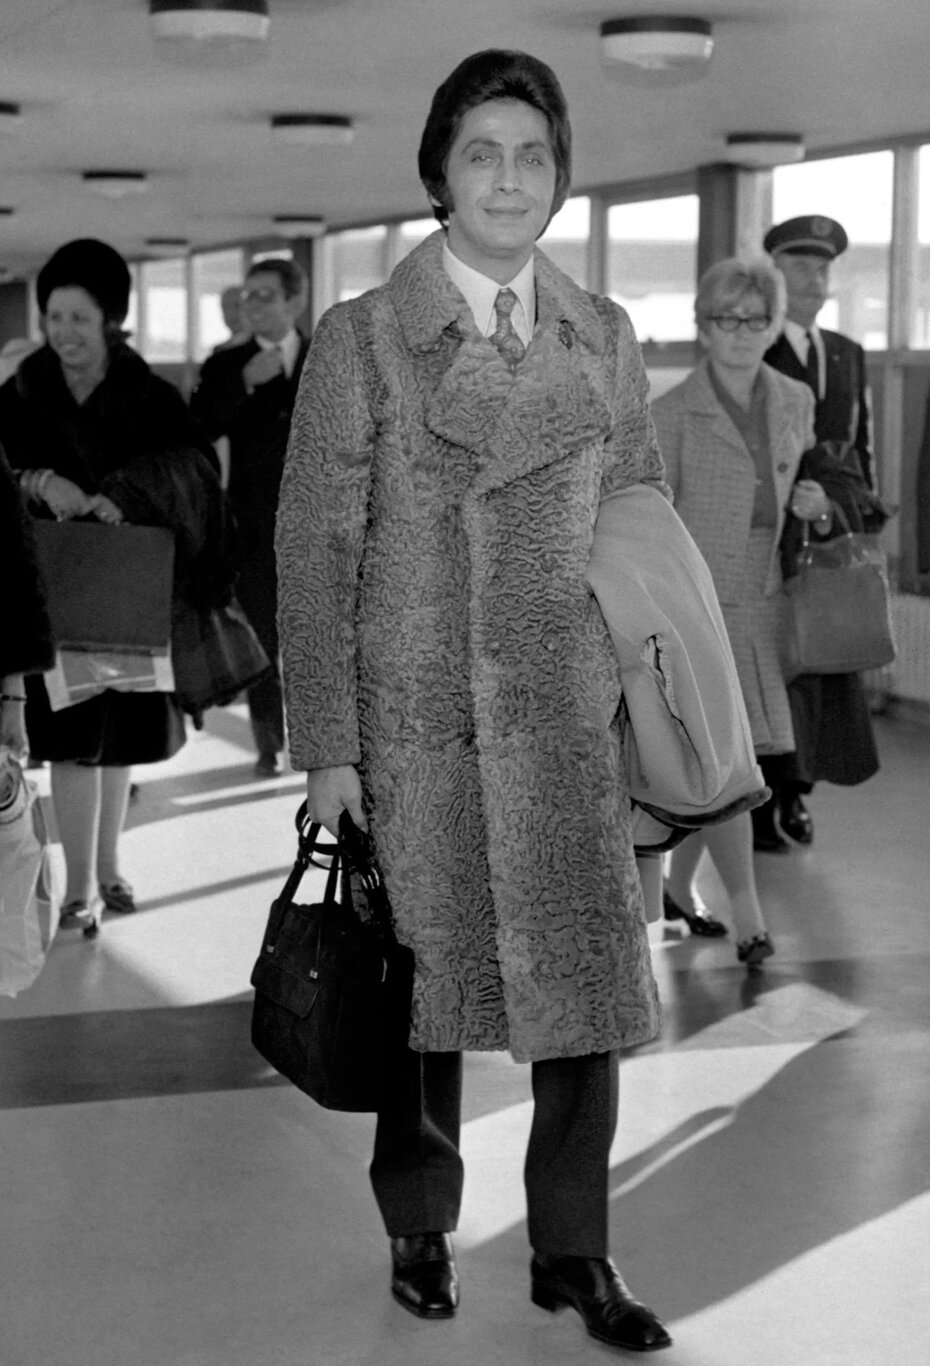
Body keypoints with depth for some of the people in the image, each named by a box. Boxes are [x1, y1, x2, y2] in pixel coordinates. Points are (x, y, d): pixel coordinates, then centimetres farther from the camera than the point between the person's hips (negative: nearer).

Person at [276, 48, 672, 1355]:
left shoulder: (603, 339, 8)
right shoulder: (361, 338, -2)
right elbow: (314, 548, -3)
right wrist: (328, 747, -7)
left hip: (567, 721, 2)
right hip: (412, 721, -2)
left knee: (588, 989, 3)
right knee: (423, 992, 8)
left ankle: (574, 1251, 20)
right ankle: (420, 1231, 29)